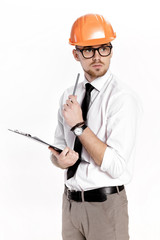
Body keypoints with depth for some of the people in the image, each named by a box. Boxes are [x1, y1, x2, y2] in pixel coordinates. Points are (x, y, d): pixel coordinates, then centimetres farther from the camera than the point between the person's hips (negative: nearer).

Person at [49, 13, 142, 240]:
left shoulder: (123, 98, -16)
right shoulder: (69, 96, 4)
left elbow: (116, 166, -21)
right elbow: (58, 148, 11)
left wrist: (79, 126, -22)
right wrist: (61, 159, -11)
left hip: (106, 205, -5)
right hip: (70, 201, 5)